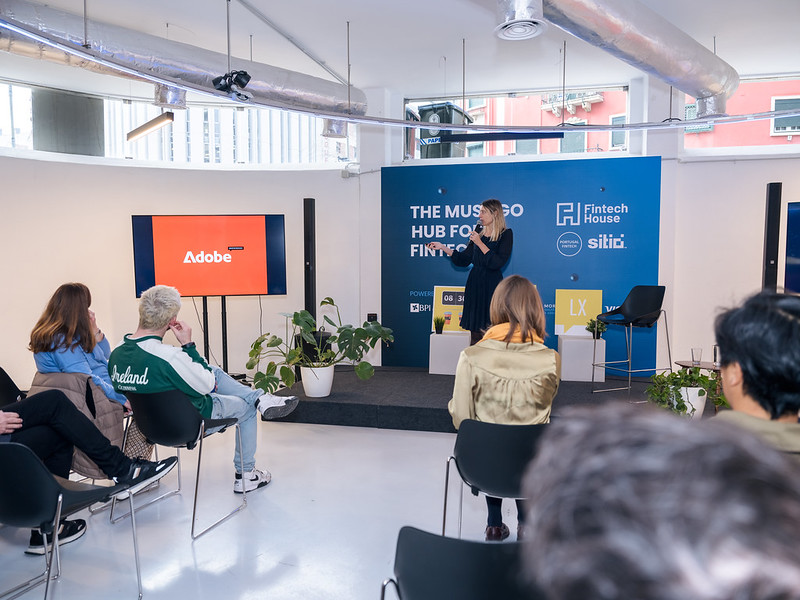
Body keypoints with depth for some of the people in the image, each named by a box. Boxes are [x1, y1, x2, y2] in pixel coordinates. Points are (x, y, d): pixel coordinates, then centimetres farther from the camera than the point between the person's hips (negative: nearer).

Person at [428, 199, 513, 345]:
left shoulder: (506, 234, -3)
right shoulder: (479, 234, 13)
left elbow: (498, 263, -15)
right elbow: (463, 260, 12)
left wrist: (480, 243, -13)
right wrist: (442, 247, 5)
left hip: (492, 285, -6)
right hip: (474, 284, 6)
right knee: (474, 330, 7)